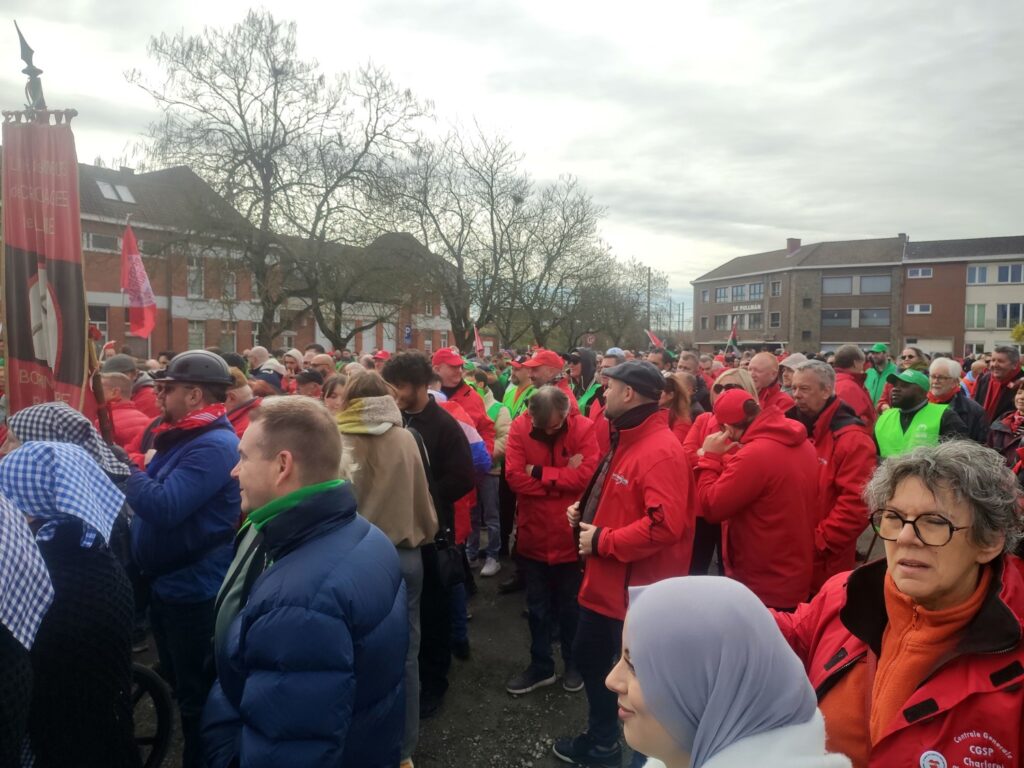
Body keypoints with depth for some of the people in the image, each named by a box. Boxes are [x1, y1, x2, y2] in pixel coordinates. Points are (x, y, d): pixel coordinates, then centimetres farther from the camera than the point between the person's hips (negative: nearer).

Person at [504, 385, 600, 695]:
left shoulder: (583, 428, -13)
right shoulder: (519, 428, -10)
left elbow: (587, 474, -24)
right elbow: (514, 477, -18)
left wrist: (540, 473, -19)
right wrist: (563, 477, -19)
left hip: (570, 534, -2)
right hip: (533, 534, 2)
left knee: (570, 604, 17)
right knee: (537, 605, 17)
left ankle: (574, 663, 37)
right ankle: (540, 666, 34)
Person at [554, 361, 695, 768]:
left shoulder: (661, 451, -25)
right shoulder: (626, 439, 10)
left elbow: (664, 524, -35)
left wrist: (602, 541, -26)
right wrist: (585, 510, 6)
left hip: (637, 589, -11)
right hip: (606, 581, 11)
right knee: (589, 657, 25)